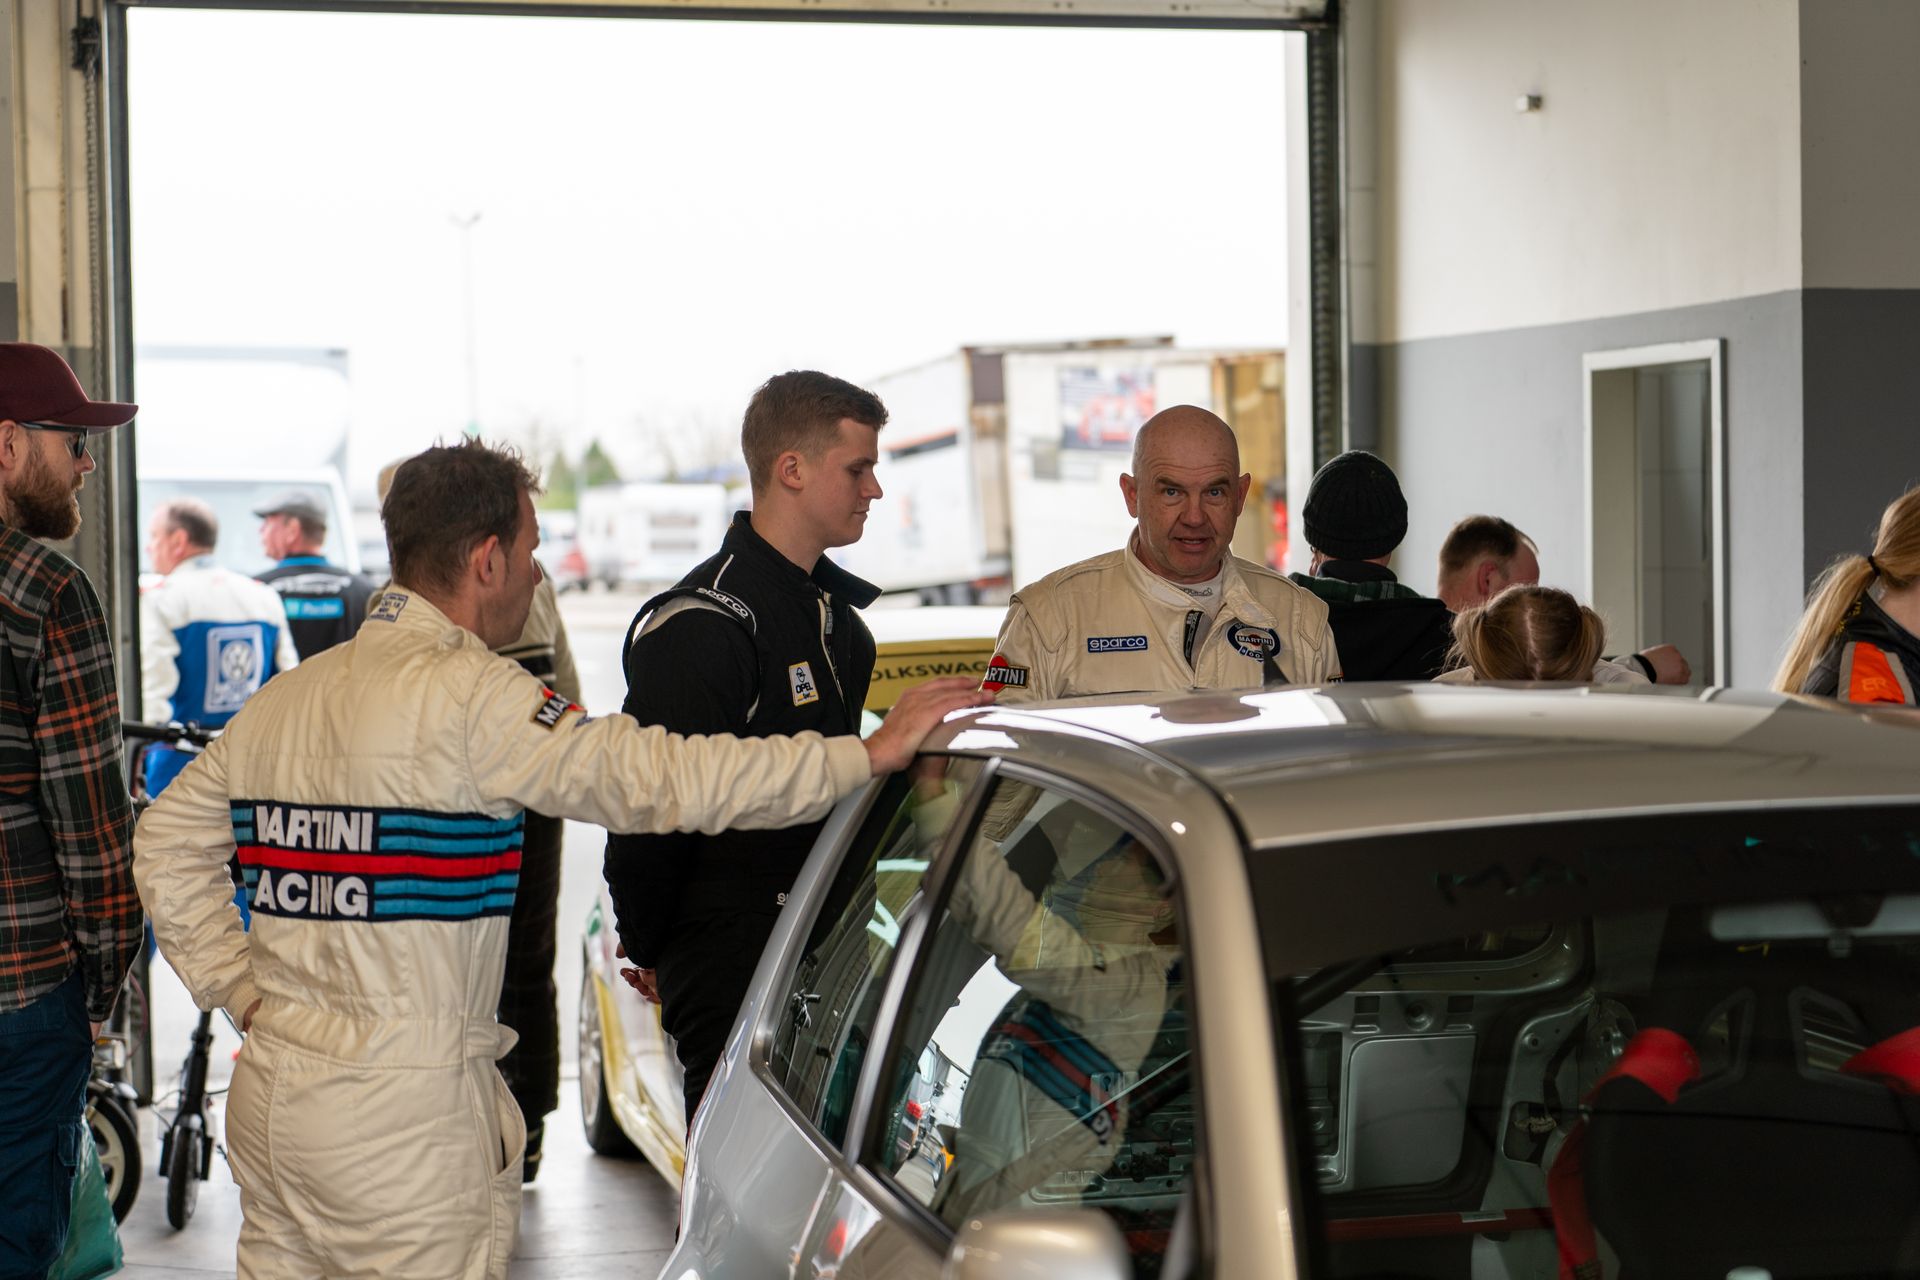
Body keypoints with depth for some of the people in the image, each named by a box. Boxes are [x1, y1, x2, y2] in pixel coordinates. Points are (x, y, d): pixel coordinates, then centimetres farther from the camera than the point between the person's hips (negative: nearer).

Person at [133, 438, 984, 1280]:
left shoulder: (284, 696, 11)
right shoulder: (469, 691, -14)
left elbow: (167, 842, 16)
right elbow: (654, 779, -19)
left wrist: (241, 989, 12)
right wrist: (870, 754, -14)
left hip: (268, 1089, 8)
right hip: (400, 1111, -8)